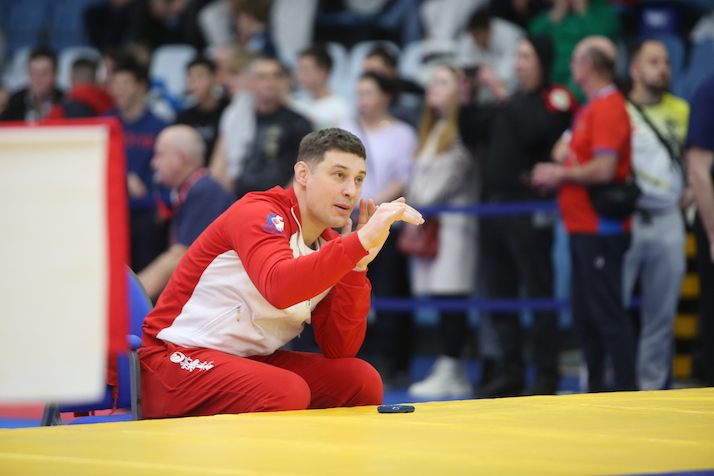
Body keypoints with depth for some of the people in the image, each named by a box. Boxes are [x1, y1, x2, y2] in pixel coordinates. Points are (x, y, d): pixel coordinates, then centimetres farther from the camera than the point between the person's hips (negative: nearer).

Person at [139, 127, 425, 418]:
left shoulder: (330, 244, 9)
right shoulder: (258, 213, -14)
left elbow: (339, 350, 2)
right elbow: (278, 288, -37)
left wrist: (358, 268, -8)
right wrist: (361, 242, -40)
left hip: (251, 360, 8)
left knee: (362, 379, -7)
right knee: (287, 393, -32)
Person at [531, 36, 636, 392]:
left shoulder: (608, 108, -14)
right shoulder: (591, 108, 17)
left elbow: (604, 169, -23)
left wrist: (560, 174, -10)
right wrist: (557, 176, 10)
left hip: (599, 229, -10)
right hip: (583, 226, 10)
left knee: (606, 313, -9)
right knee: (583, 314, 12)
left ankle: (626, 389, -6)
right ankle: (595, 387, 18)